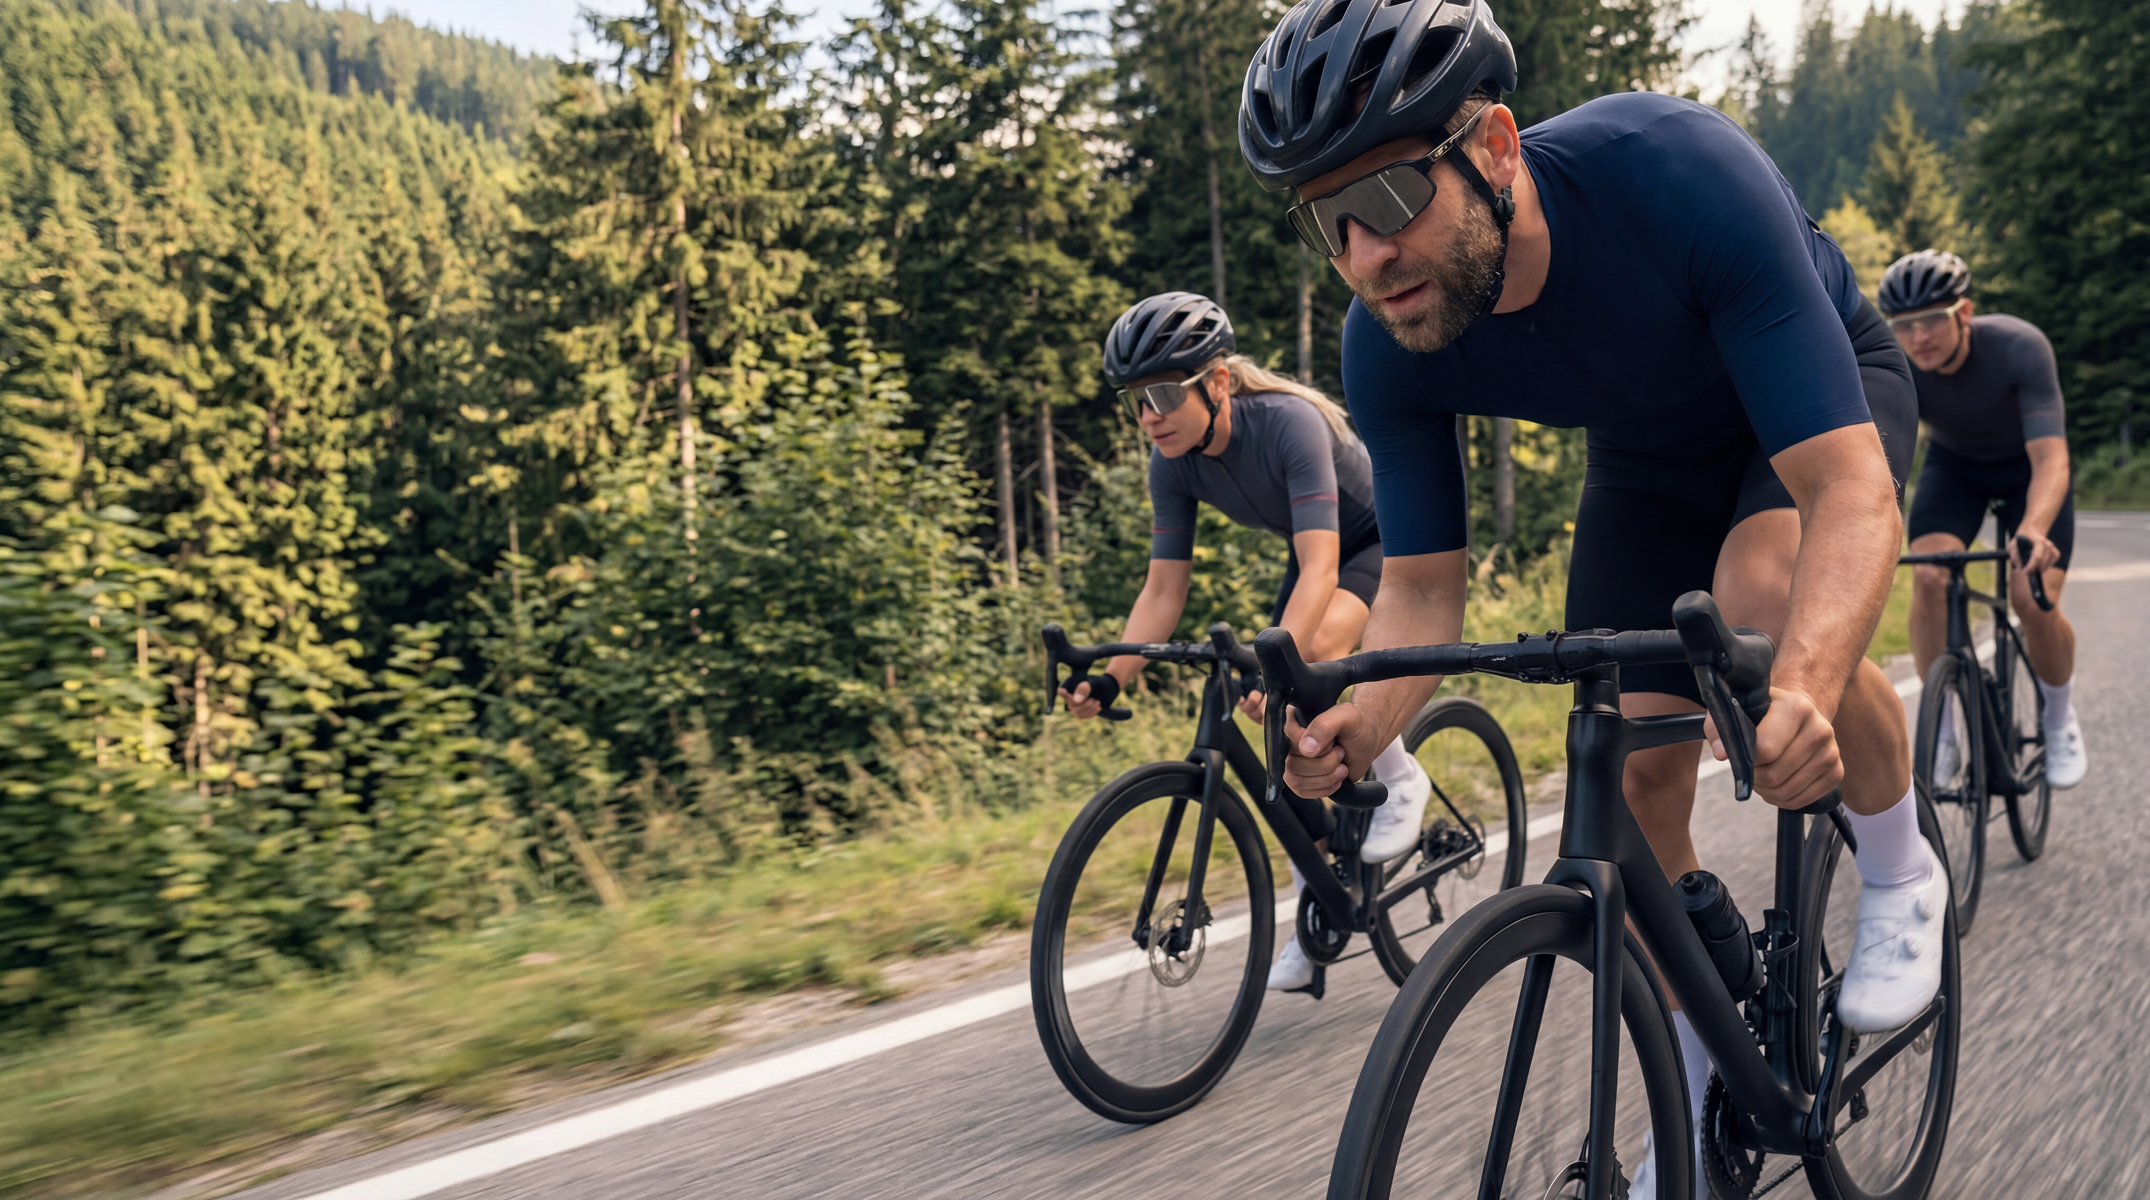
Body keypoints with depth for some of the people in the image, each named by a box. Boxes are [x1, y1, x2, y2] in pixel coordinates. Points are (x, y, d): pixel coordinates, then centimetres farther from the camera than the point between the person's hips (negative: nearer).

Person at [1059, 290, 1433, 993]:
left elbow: (1320, 569, -44)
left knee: (1317, 646, -36)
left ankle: (1403, 781, -9)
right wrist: (1109, 681, -28)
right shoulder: (1173, 463, -18)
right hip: (1316, 551, 6)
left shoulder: (1289, 422, -37)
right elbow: (1162, 591, -15)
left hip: (1391, 539, -6)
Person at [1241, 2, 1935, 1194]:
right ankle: (1703, 1098, 18)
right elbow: (1422, 588, -18)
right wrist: (1355, 725, -39)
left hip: (1822, 392, -3)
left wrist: (1803, 690, -61)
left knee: (1764, 593, -36)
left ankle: (1900, 874, -4)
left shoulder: (1680, 173, -41)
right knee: (1637, 781, -5)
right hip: (1648, 455, 4)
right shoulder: (1386, 346, -27)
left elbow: (1852, 491, -43)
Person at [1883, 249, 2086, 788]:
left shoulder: (2019, 347, -34)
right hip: (1953, 465, 2)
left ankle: (2060, 721, 10)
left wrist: (2033, 530, -62)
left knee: (2033, 598, -20)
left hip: (2027, 467, -2)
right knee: (1930, 578, -25)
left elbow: (2050, 459, -42)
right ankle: (1940, 734, -10)